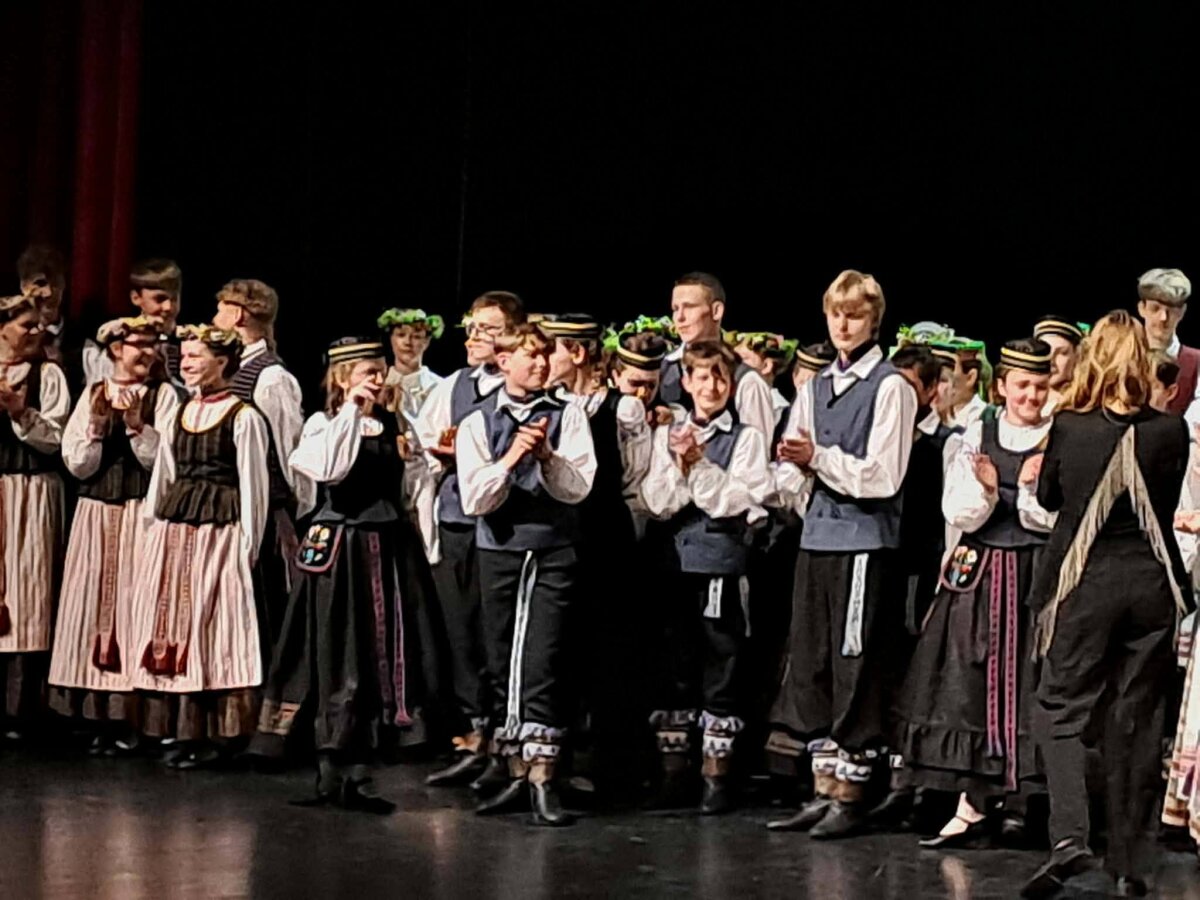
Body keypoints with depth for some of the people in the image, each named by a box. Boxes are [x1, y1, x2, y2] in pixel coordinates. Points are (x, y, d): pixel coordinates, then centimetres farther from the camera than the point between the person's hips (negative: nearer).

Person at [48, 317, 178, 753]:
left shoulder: (163, 395, -1)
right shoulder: (92, 395, 8)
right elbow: (77, 465, 2)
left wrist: (136, 422, -18)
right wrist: (97, 422, -10)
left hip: (142, 515, -3)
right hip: (97, 515, 3)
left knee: (134, 605, -4)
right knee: (95, 605, 4)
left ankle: (132, 715, 2)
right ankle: (102, 713, 12)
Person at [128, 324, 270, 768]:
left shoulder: (243, 417, -6)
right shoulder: (179, 415, 15)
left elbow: (253, 486, -7)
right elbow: (163, 479, 18)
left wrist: (247, 545, -10)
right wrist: (153, 530, 13)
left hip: (220, 531, -7)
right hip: (173, 529, 7)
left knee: (214, 628, -5)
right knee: (172, 625, 6)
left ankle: (218, 733, 1)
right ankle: (182, 730, 14)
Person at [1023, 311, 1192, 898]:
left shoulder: (1068, 426, -9)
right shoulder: (1171, 430, -6)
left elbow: (1047, 497, 8)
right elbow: (1169, 504, 10)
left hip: (1084, 580, -2)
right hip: (1152, 582, 2)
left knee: (1061, 708, 6)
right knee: (1138, 721, 10)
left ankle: (1069, 837, -14)